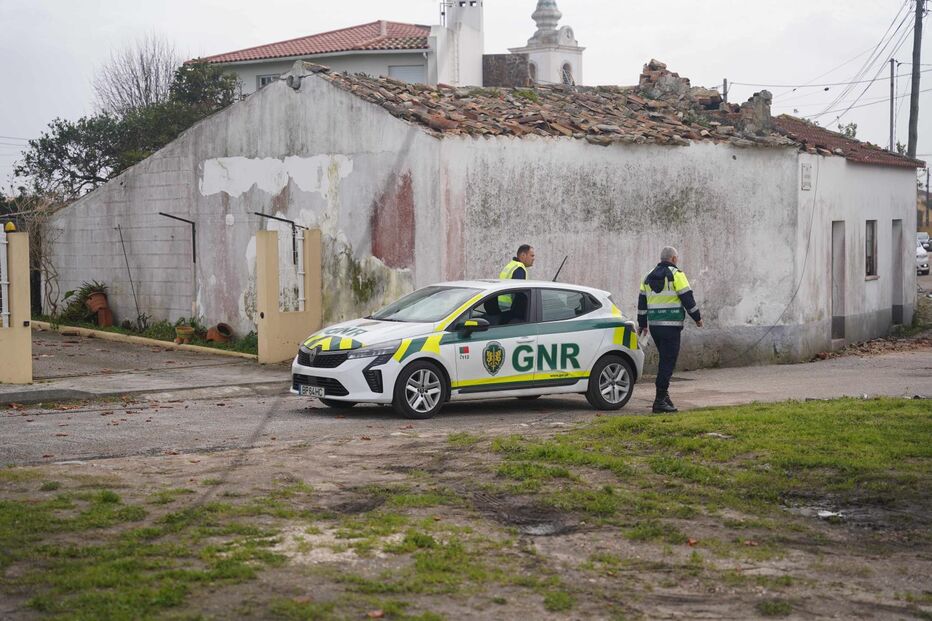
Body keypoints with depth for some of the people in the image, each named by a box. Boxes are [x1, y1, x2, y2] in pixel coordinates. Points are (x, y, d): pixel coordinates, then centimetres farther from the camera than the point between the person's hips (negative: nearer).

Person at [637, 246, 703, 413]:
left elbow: (642, 302, 17)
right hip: (671, 325, -7)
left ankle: (664, 395, 18)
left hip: (654, 325, 7)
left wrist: (642, 324, 25)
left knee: (665, 360, 19)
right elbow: (687, 298, -9)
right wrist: (697, 318, 2)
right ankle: (660, 401, -10)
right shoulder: (676, 274, -7)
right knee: (668, 362, -6)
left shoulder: (649, 277, 14)